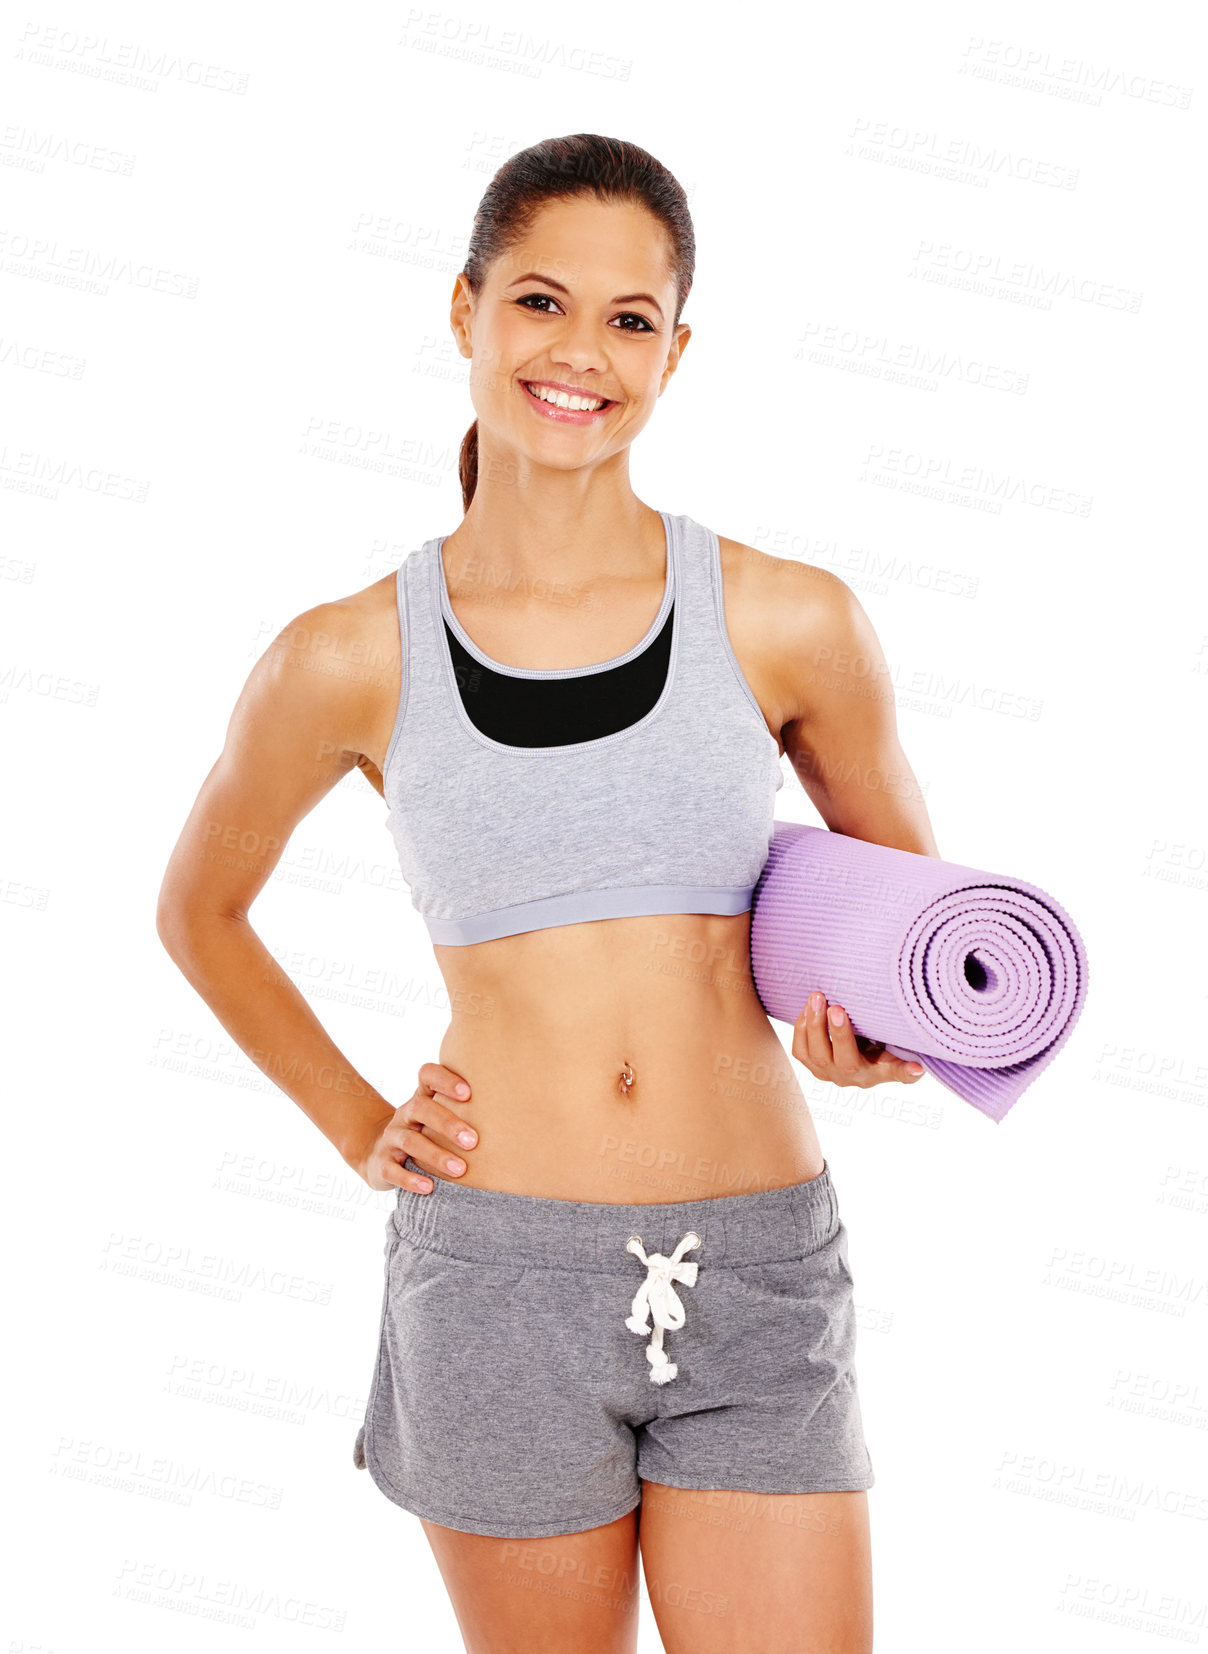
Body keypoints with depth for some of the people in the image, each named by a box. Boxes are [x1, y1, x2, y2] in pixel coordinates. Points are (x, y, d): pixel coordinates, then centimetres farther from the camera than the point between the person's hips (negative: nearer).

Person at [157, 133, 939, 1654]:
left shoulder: (789, 624, -3)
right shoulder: (352, 662, -3)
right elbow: (199, 910, 14)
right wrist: (356, 1125, 6)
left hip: (758, 1266, 1)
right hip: (498, 1270, 0)